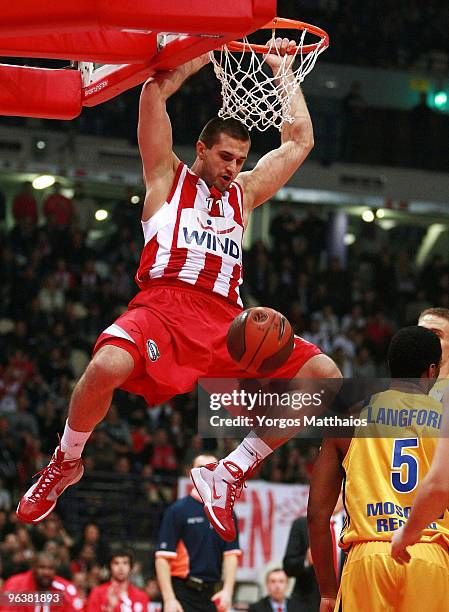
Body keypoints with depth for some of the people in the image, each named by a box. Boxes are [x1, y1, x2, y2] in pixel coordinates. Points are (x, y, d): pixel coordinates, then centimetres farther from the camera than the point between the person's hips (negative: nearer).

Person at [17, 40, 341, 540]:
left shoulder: (243, 193, 30)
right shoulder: (168, 177, 19)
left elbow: (299, 140, 33)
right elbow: (154, 94, 9)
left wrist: (283, 72, 36)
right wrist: (198, 60, 19)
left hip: (226, 319, 5)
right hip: (164, 301, -5)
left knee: (324, 377, -12)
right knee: (108, 365, -36)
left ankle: (229, 474, -3)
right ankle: (64, 465, -6)